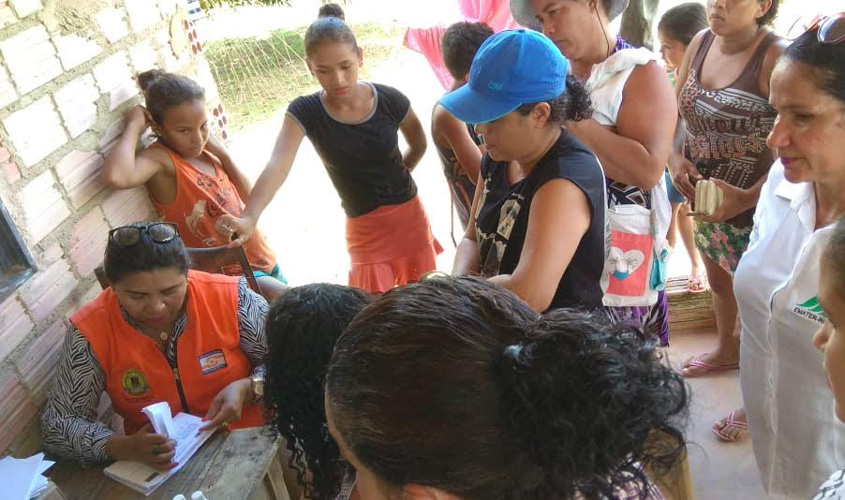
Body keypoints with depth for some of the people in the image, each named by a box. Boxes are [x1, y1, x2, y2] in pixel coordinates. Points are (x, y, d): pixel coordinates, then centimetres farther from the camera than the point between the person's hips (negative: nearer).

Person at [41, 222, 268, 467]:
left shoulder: (231, 299, -14)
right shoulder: (90, 333, -11)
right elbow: (57, 425, -7)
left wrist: (246, 389, -22)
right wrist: (127, 447, -25)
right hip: (158, 469, 2)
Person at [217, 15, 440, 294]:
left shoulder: (389, 100, -13)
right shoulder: (305, 112, -16)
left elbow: (419, 145, 7)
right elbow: (277, 166, -32)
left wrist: (392, 179, 2)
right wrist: (249, 218, -48)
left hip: (410, 216, 2)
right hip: (365, 229, -1)